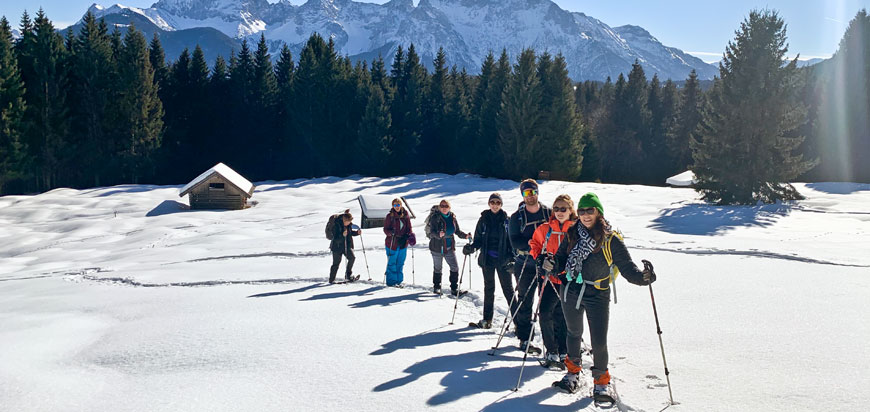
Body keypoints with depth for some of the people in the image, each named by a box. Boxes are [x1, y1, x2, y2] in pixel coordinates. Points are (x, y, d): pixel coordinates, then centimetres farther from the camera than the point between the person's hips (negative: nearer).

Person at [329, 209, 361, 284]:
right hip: (337, 246, -5)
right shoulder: (336, 225, -21)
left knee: (352, 257, -12)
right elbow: (336, 239, -22)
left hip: (347, 245, 5)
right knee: (336, 262, 1)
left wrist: (357, 232, -2)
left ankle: (348, 275, 1)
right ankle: (331, 279, 15)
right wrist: (342, 235, -38)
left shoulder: (349, 225, -2)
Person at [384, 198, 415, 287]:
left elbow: (408, 228, 11)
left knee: (400, 263, 12)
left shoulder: (405, 215, 4)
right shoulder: (390, 216, -6)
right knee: (392, 263, 2)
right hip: (392, 243, -4)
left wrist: (410, 235, -8)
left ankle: (398, 280, 23)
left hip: (403, 244, 4)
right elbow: (385, 229, -5)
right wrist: (391, 233, -25)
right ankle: (391, 281, 12)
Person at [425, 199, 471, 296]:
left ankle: (454, 289, 8)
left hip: (450, 247, 4)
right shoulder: (435, 217, -12)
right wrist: (438, 235, -42)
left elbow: (457, 231, 10)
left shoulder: (452, 217, 2)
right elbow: (431, 232, -21)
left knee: (455, 268, -1)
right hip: (437, 247, -4)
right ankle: (436, 287, 28)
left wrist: (465, 235, -8)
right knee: (438, 269, 9)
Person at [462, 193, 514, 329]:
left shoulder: (506, 220, 1)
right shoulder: (483, 219, 5)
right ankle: (487, 319, 15)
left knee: (508, 289, -1)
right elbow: (478, 239, 6)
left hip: (503, 260, -2)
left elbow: (512, 240, 3)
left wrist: (512, 257, -9)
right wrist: (471, 247, -14)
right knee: (489, 289, 9)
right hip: (487, 259, 2)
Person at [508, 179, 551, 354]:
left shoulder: (549, 213, 7)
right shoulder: (516, 217, 2)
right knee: (525, 302, 3)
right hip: (526, 265, -1)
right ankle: (524, 338, 12)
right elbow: (515, 242, -6)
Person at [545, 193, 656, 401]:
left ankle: (602, 381, 18)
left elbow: (627, 268, -10)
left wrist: (643, 277, -30)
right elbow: (561, 260, 6)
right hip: (570, 292, 3)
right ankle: (573, 372, 44)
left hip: (597, 295, -3)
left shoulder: (611, 240, -8)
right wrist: (553, 265, -17)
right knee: (574, 333, 21)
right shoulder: (572, 234, 1)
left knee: (599, 342, -7)